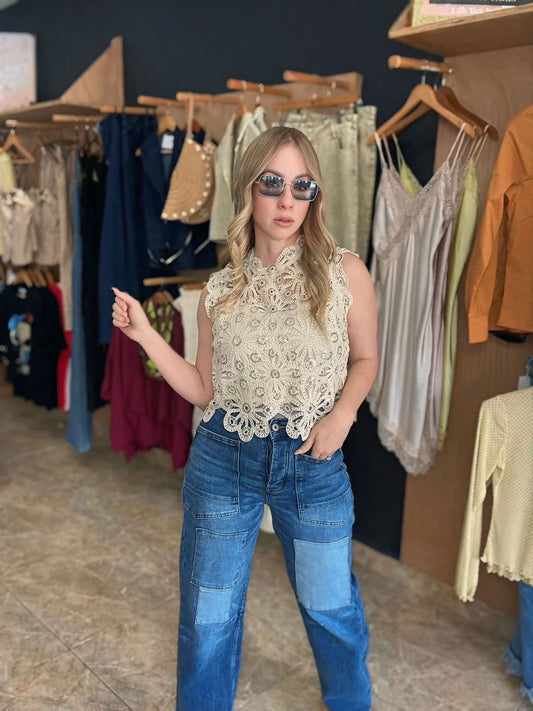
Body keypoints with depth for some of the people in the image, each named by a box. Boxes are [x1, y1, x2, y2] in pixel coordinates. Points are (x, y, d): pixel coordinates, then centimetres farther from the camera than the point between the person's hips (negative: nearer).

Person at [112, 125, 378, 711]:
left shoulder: (345, 273, -7)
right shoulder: (220, 290, -1)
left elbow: (365, 359, 6)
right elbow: (205, 391, 3)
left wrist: (342, 412, -12)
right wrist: (145, 334, -5)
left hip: (314, 463, -1)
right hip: (225, 460, 1)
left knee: (331, 607, 18)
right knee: (207, 615, 15)